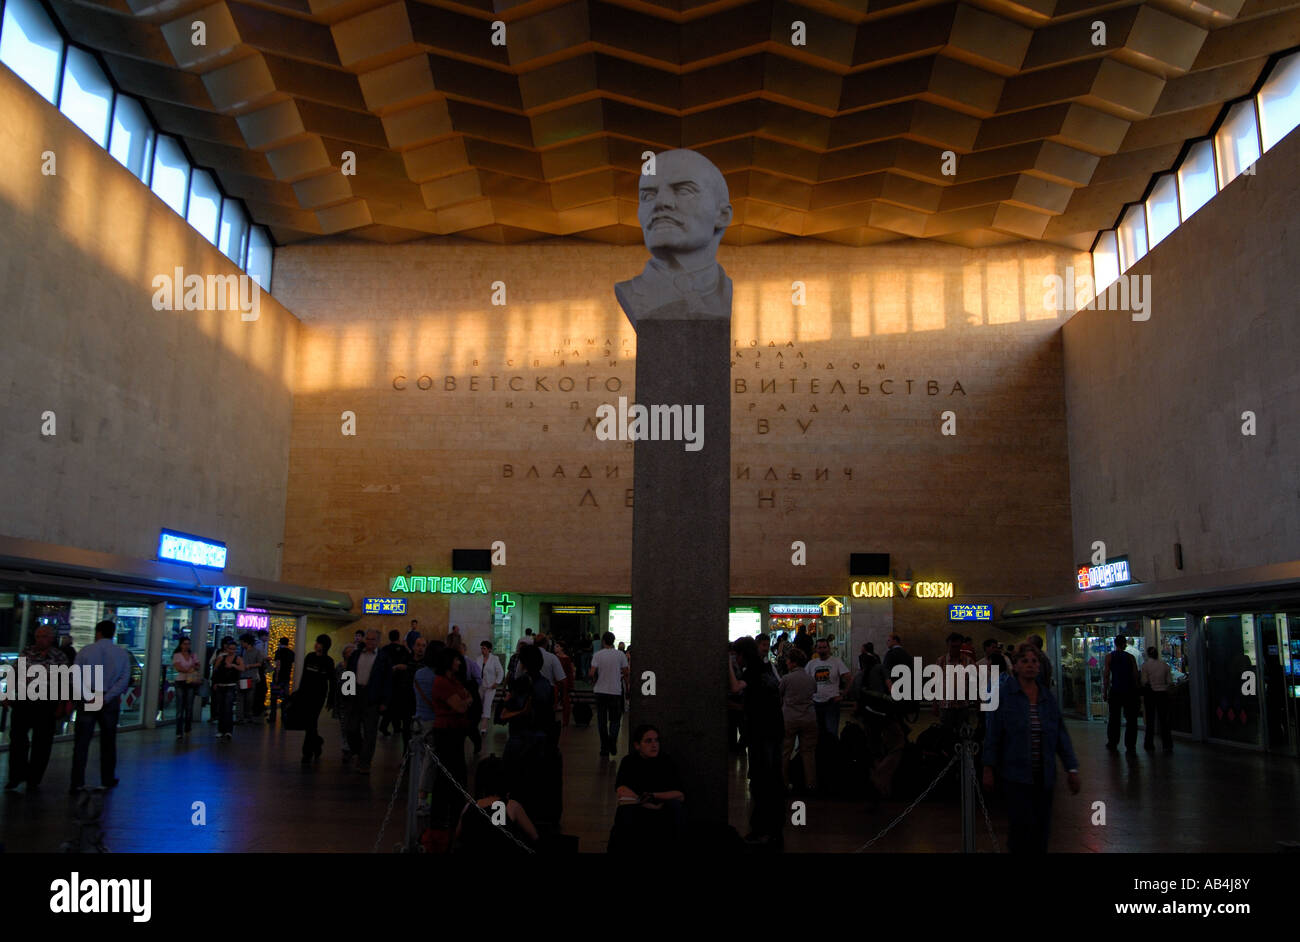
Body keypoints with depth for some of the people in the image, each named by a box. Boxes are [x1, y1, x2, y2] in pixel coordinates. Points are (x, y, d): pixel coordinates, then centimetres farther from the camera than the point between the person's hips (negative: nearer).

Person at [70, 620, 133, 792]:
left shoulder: (85, 651, -3)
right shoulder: (123, 654, 0)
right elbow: (124, 679, -8)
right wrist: (106, 698, -9)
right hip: (110, 701, 2)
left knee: (82, 741, 3)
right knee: (108, 741, 13)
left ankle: (77, 781, 0)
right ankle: (107, 780, 20)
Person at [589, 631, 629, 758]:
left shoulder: (597, 655, -5)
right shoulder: (620, 655, -2)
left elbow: (592, 673, -11)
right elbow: (626, 672, -2)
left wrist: (593, 683, 8)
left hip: (601, 691, 0)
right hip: (616, 691, 0)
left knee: (602, 721, 8)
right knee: (615, 719, 13)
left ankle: (604, 750, 10)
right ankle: (612, 739, -11)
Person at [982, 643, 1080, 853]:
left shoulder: (1047, 697, 7)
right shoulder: (1003, 694, -5)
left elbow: (1061, 734, 8)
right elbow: (993, 734, -4)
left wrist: (1072, 769, 3)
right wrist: (988, 769, -5)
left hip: (1043, 774, 4)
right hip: (1016, 774, -4)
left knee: (1042, 828, 7)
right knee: (1025, 825, -10)